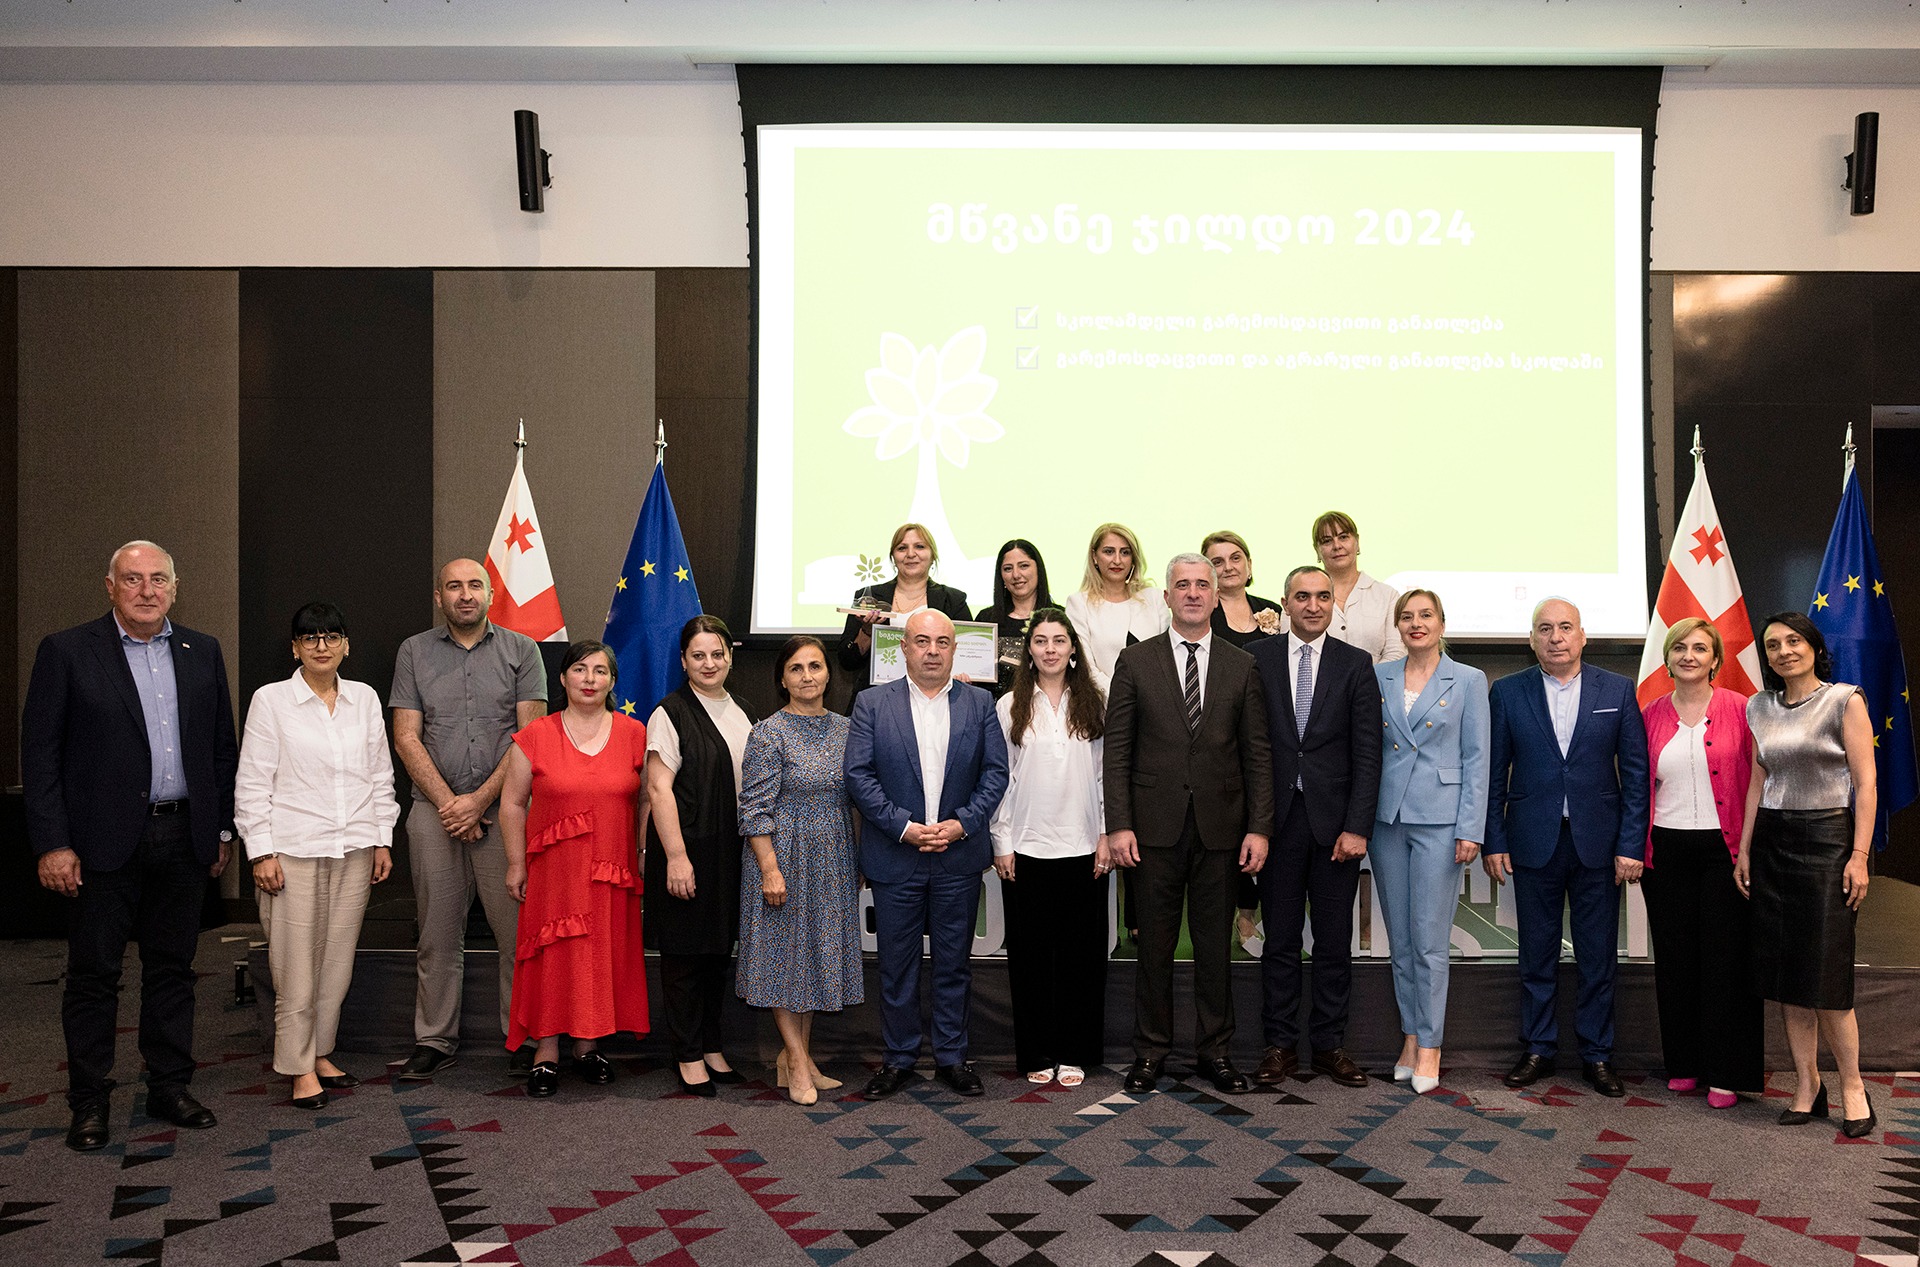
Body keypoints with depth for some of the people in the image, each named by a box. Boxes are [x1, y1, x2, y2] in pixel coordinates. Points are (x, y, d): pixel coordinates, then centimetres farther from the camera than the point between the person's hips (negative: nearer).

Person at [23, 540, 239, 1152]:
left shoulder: (202, 652, 9)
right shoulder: (66, 651, -2)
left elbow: (223, 746, 12)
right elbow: (40, 753, -5)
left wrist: (223, 827, 9)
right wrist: (51, 843, -10)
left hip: (184, 838, 3)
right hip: (104, 842, -3)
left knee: (172, 968, 12)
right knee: (94, 974, 6)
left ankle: (169, 1087, 23)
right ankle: (89, 1102, 19)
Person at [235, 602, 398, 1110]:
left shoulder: (365, 698, 9)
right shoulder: (271, 700, -1)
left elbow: (381, 775, 13)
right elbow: (252, 783, -2)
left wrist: (383, 839, 9)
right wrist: (261, 852, -7)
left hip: (353, 849, 4)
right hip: (293, 849, -3)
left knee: (337, 958, 8)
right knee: (296, 962, -1)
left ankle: (320, 1053, 22)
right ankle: (300, 1068, 9)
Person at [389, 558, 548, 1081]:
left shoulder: (521, 650, 5)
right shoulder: (414, 652, 10)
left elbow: (530, 735, -1)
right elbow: (406, 738, 4)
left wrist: (479, 799, -8)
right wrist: (448, 802, -7)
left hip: (504, 808, -1)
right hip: (435, 811, 2)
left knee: (518, 929, -2)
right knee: (438, 934, 7)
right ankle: (435, 1040, 18)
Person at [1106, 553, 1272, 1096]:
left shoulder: (1242, 667, 7)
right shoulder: (1135, 661, 3)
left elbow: (1257, 753, 5)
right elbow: (1116, 749, 0)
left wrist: (1259, 827, -2)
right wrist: (1118, 824, -7)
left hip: (1219, 827, 1)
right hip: (1155, 826, -1)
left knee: (1215, 945, 9)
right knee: (1155, 944, 7)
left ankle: (1215, 1050, 22)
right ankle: (1150, 1051, 19)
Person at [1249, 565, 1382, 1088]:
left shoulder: (1355, 664, 4)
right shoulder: (1257, 658, 3)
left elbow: (1367, 754, 0)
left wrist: (1357, 827, -8)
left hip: (1335, 822, 0)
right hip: (1277, 819, 0)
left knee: (1334, 942, 8)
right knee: (1279, 940, 7)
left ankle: (1330, 1044, 20)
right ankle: (1280, 1045, 17)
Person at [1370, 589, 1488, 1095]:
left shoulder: (1468, 680, 1)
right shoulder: (1379, 677, 8)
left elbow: (1476, 759, -1)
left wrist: (1470, 829, -7)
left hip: (1439, 819, -3)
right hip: (1387, 817, 3)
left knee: (1430, 939, -3)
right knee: (1399, 938, 10)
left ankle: (1428, 1045, 8)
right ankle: (1410, 1035, 21)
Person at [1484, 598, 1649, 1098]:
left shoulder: (1618, 691, 2)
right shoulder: (1507, 693, 2)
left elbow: (1635, 772, 1)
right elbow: (1493, 773, 3)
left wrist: (1631, 845, -5)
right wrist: (1493, 842, -2)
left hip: (1598, 843, 0)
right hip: (1533, 844, 0)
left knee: (1598, 956, 7)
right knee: (1537, 954, 9)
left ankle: (1596, 1055, 21)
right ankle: (1538, 1049, 22)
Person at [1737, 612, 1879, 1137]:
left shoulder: (1844, 700, -3)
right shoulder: (1759, 708, 10)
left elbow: (1866, 784, -6)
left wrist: (1859, 856, -12)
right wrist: (1744, 849, 10)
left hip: (1826, 838, -5)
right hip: (1771, 843, 5)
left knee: (1826, 974, -5)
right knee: (1784, 972, 5)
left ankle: (1852, 1088, 11)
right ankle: (1806, 1085, 14)